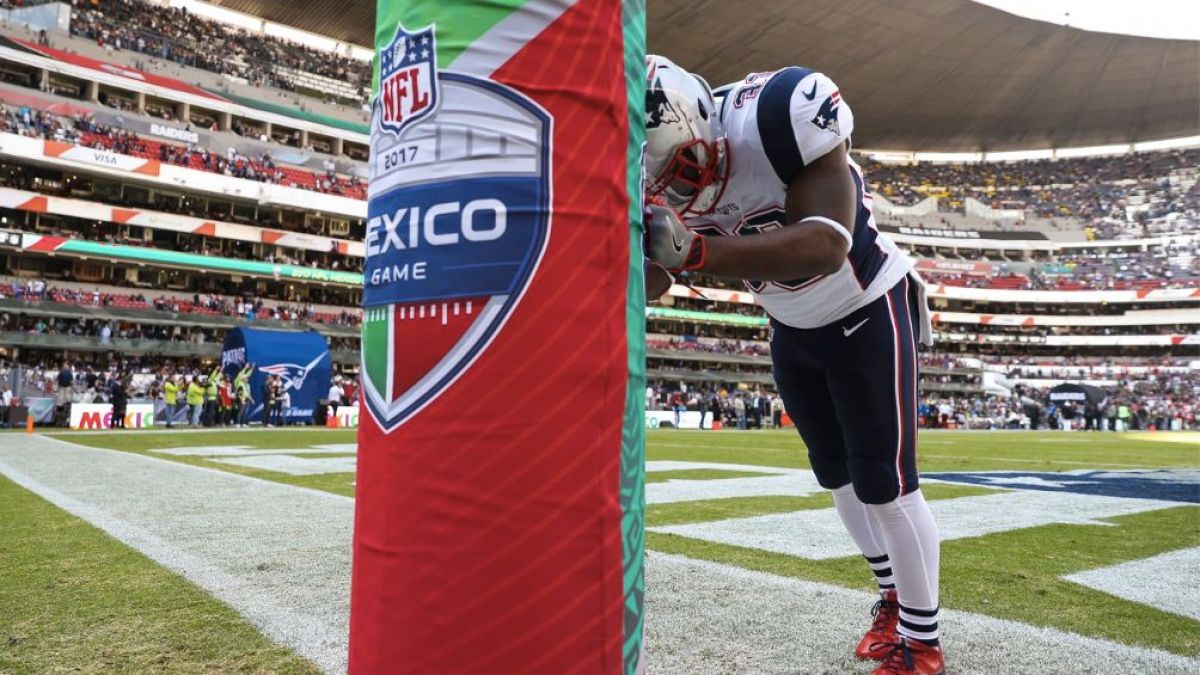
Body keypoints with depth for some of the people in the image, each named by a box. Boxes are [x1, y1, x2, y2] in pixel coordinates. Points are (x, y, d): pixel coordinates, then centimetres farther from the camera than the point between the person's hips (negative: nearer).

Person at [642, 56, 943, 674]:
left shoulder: (780, 118, -34)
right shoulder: (672, 167, -16)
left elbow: (825, 245, -43)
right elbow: (652, 284, -8)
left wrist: (697, 250, -52)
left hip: (866, 315, -6)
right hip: (792, 332, 6)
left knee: (885, 486, -1)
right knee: (838, 478, 16)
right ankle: (894, 597, 38)